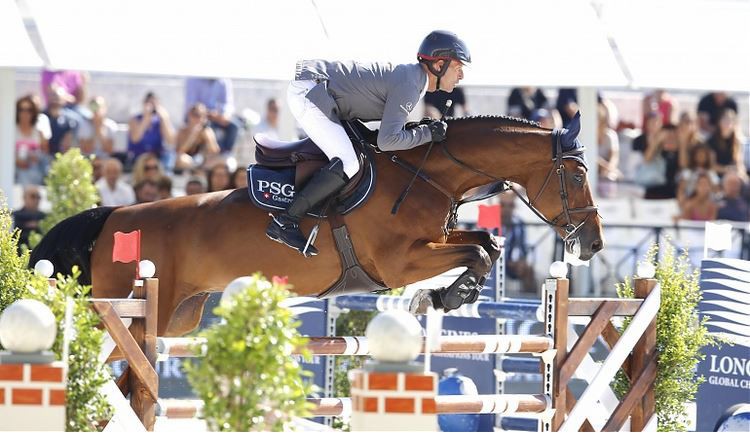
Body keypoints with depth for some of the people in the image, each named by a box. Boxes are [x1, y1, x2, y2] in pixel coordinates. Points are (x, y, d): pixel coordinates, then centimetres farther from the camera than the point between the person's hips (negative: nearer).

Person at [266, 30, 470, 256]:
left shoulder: (411, 75, 13)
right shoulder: (408, 86, -18)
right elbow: (387, 141, -24)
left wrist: (420, 128, 7)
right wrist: (427, 134, -14)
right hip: (308, 92, -11)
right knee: (347, 165, -20)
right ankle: (284, 222, -20)